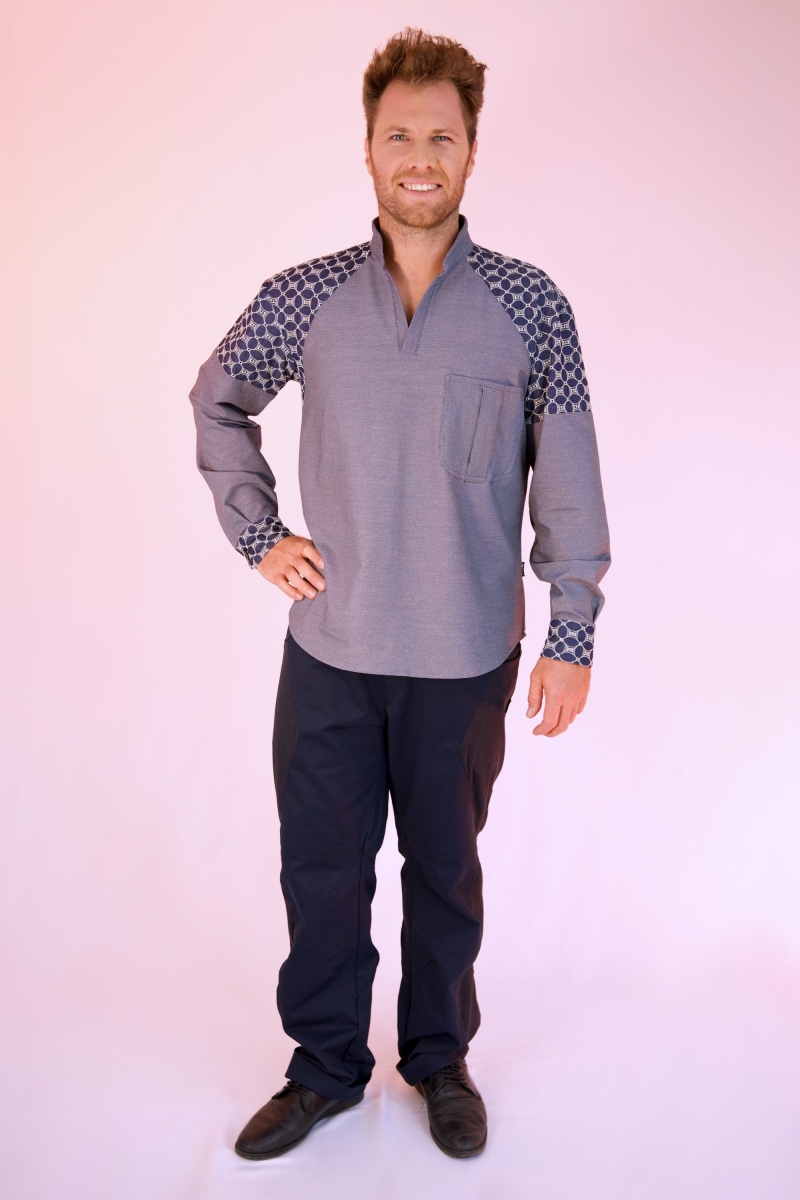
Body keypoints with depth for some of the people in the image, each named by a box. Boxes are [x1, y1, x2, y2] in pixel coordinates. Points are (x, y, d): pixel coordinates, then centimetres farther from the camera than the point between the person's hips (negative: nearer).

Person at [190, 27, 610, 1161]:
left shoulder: (529, 304, -4)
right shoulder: (305, 297, -1)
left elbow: (568, 480, -3)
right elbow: (218, 402, 15)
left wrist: (572, 638, -5)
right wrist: (257, 533, 5)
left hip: (467, 654, -1)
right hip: (329, 646, 1)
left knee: (446, 867, 14)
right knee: (321, 867, 11)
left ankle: (441, 1057, 36)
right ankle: (326, 1065, 32)